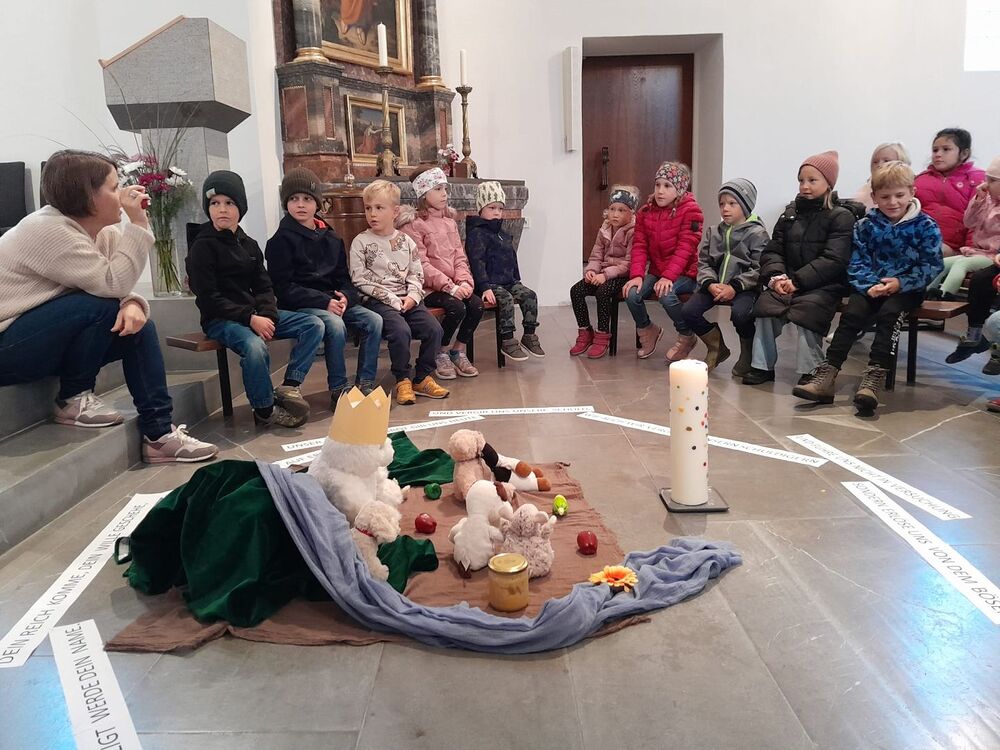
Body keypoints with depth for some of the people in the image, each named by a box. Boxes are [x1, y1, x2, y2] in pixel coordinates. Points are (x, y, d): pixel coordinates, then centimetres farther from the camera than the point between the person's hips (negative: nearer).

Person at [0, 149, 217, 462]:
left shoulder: (98, 230, 2)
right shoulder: (48, 231, -23)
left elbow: (119, 287, -3)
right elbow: (114, 284, -29)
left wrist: (133, 304, -27)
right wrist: (138, 223, -27)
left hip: (48, 339, 9)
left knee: (136, 324, -7)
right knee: (101, 307, -27)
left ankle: (159, 434, -8)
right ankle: (73, 400, -6)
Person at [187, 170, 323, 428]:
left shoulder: (249, 244, 14)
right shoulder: (202, 247, -6)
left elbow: (264, 287, 11)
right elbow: (209, 299, -13)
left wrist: (267, 315, -10)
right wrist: (250, 319, -20)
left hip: (256, 314, 7)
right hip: (220, 320, -7)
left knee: (314, 325, -7)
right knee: (254, 346, -37)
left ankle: (289, 386, -10)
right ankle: (265, 410, -17)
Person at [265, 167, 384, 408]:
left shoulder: (331, 238, 14)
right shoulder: (281, 241, -4)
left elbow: (343, 277, 15)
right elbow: (284, 288, -11)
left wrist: (345, 297, -9)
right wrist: (324, 302, -19)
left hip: (333, 301, 6)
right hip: (300, 306, -6)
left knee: (374, 320, -15)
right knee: (335, 325, -33)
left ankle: (365, 383, -8)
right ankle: (338, 390, -21)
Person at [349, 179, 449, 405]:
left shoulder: (406, 241, 11)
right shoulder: (360, 242, -1)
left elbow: (416, 274, 12)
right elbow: (360, 280, -7)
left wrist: (412, 296, -9)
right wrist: (392, 300, -13)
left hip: (407, 299, 4)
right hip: (377, 301, -4)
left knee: (434, 329, -15)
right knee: (401, 331, -30)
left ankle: (422, 378, 3)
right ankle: (403, 380, -8)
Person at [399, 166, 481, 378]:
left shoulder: (449, 221, 16)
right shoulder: (413, 224, -6)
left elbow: (460, 257, 10)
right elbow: (421, 264, -14)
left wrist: (464, 281, -9)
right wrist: (450, 287, -20)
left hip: (454, 285, 6)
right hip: (428, 287, -6)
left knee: (476, 304, -18)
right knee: (456, 307, -28)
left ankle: (459, 352, 1)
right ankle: (441, 354, -4)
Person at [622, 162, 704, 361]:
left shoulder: (690, 211, -11)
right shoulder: (646, 211, 4)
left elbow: (684, 249, -19)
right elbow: (640, 245, -2)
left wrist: (668, 277, -31)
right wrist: (636, 275, -16)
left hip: (684, 273, -5)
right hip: (656, 270, 5)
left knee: (666, 295, -33)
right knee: (631, 294, -21)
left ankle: (686, 337, -6)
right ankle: (647, 330, 11)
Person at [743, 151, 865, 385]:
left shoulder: (842, 216, -1)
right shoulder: (791, 212, 16)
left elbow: (833, 260, -12)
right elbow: (773, 250, 11)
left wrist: (797, 281, -20)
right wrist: (776, 276, -9)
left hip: (824, 286, -4)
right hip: (787, 280, 4)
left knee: (806, 309, -31)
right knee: (765, 304, -22)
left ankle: (810, 370, -17)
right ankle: (763, 365, -10)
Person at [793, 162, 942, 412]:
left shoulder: (926, 226, -1)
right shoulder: (866, 225, 6)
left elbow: (931, 266, -4)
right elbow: (857, 263, 2)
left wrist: (901, 283, -19)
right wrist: (870, 285, -18)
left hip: (906, 288, -2)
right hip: (870, 286, 2)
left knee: (889, 314, -30)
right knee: (851, 314, -22)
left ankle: (873, 380, -36)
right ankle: (826, 376, -27)